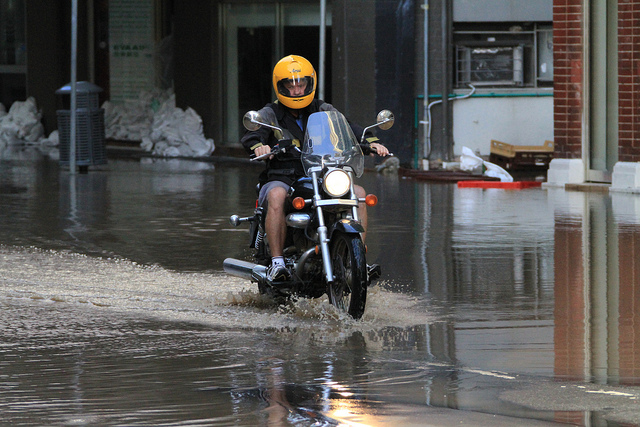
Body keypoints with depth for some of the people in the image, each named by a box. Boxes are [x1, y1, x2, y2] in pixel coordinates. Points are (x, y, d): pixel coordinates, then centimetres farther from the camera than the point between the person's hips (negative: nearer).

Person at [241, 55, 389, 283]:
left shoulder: (324, 111, 14)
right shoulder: (270, 114, 6)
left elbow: (349, 129, 1)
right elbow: (250, 136, -13)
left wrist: (371, 143, -19)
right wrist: (258, 145, -37)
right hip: (281, 179, -3)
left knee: (359, 192, -18)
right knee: (277, 196, -38)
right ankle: (277, 262, -36)